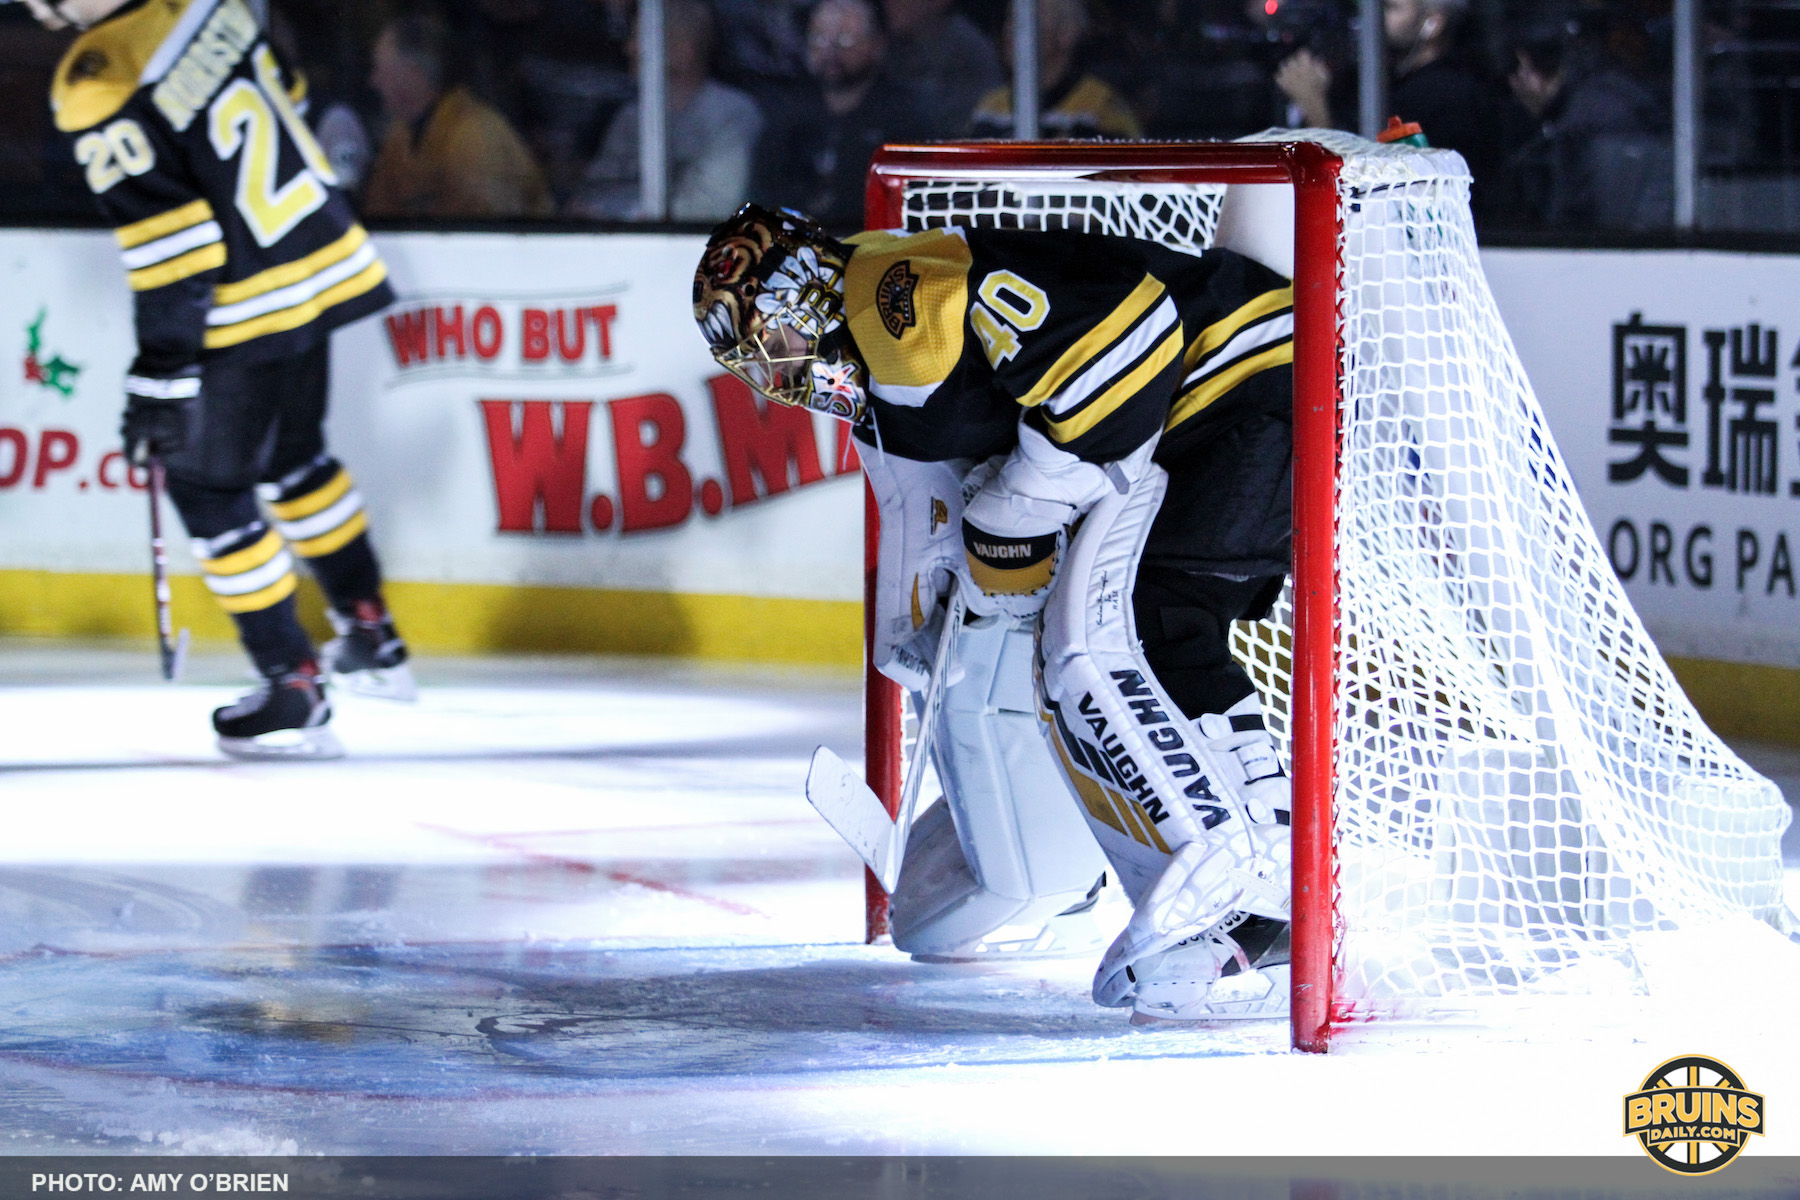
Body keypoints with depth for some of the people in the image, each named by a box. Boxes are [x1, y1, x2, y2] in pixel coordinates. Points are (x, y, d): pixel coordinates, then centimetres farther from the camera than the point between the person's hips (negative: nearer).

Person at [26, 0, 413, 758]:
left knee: (208, 490, 7)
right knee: (292, 455, 27)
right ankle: (370, 635, 37)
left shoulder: (97, 94, -21)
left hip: (244, 318, -8)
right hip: (322, 266, 8)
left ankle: (294, 694, 9)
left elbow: (165, 250, -21)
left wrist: (160, 375, -13)